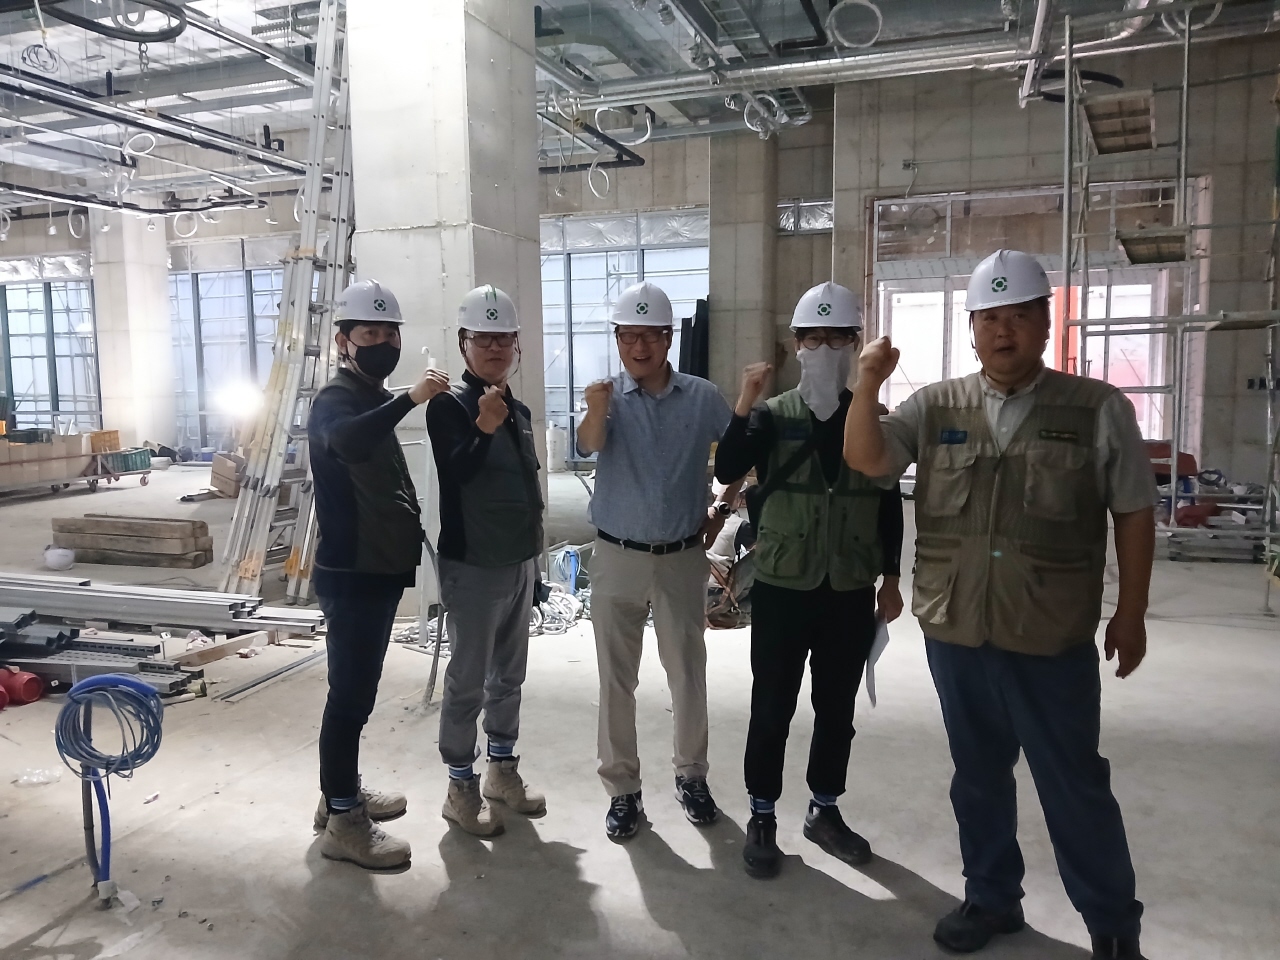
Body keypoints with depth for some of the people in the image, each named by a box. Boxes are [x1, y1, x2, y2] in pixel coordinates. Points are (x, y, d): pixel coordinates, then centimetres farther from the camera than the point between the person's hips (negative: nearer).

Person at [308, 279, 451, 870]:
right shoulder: (336, 399, -14)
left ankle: (343, 793, 31)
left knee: (357, 689, 18)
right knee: (351, 694, -4)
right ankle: (343, 821, 6)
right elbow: (347, 440, -40)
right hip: (351, 574, -10)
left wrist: (409, 537, 20)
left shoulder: (373, 401, 16)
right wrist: (409, 399, -44)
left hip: (378, 569, 10)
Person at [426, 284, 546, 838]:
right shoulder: (449, 406, -12)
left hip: (520, 562, 8)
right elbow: (454, 472, -28)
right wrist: (483, 428, -44)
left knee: (509, 675, 17)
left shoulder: (518, 410, 9)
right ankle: (461, 788, 17)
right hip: (473, 566, -7)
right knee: (467, 681, 2)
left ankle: (503, 771, 32)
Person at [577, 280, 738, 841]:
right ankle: (622, 789, 21)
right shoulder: (607, 395, -7)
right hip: (617, 558, -1)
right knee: (617, 679, 6)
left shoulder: (701, 398, -3)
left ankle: (691, 777, 32)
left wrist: (723, 509, 4)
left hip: (683, 558, 1)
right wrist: (596, 414, -50)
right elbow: (588, 446, -29)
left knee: (688, 674, 12)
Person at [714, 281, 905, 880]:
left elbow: (890, 505, 8)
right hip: (782, 586, -2)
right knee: (772, 707, 6)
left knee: (837, 708, 13)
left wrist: (891, 578, 8)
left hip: (852, 590, 2)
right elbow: (726, 471, -19)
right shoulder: (772, 415, -2)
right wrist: (743, 405, -29)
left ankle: (825, 811, 30)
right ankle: (762, 815, 21)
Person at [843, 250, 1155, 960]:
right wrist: (867, 386, -20)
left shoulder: (1099, 409, -3)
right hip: (954, 632, 3)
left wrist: (1131, 614, 1)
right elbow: (864, 460, -5)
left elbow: (1134, 515, 2)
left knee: (1074, 784, 9)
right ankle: (992, 898, 37)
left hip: (1051, 639, -2)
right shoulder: (936, 407, 3)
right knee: (978, 774, 18)